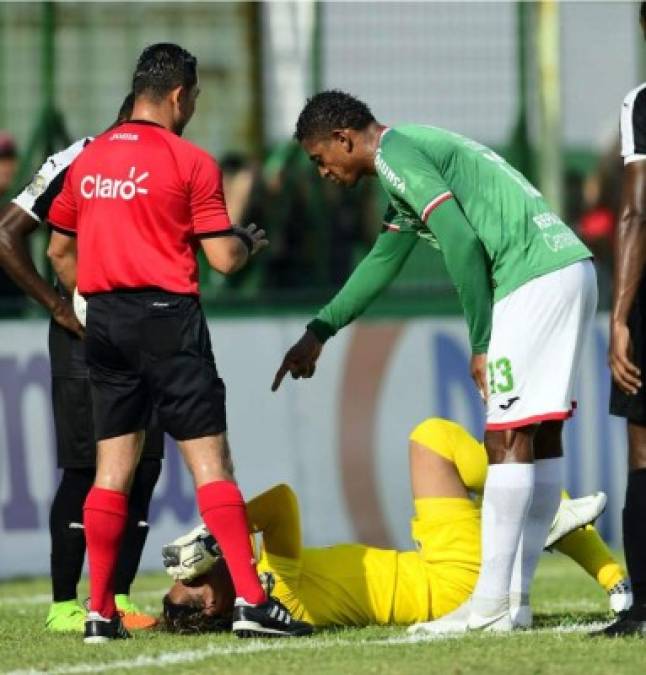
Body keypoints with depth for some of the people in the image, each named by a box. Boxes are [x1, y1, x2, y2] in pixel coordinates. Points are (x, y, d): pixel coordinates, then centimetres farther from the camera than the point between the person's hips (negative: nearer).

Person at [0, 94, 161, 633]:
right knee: (86, 468, -7)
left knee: (145, 466, 3)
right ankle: (63, 604, -1)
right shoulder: (77, 162, -10)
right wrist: (61, 310, -13)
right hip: (85, 339, -7)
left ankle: (118, 598, 9)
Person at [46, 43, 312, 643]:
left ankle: (100, 612, 7)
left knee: (112, 469, 9)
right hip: (167, 317, -5)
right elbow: (223, 258, -7)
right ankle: (250, 600, -10)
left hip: (103, 320, 5)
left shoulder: (87, 160, 11)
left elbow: (58, 250, 17)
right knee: (210, 460, -5)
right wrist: (250, 242, 13)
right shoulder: (191, 162, -6)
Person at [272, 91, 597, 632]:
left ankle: (490, 606, -10)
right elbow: (383, 261, 38)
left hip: (535, 278, -10)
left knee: (508, 438, -9)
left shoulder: (395, 155, -6)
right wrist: (319, 333, 42)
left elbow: (462, 244, -16)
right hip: (571, 268, 10)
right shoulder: (414, 151, 26)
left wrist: (480, 343, -10)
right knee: (542, 434, 10)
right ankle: (517, 596, 13)